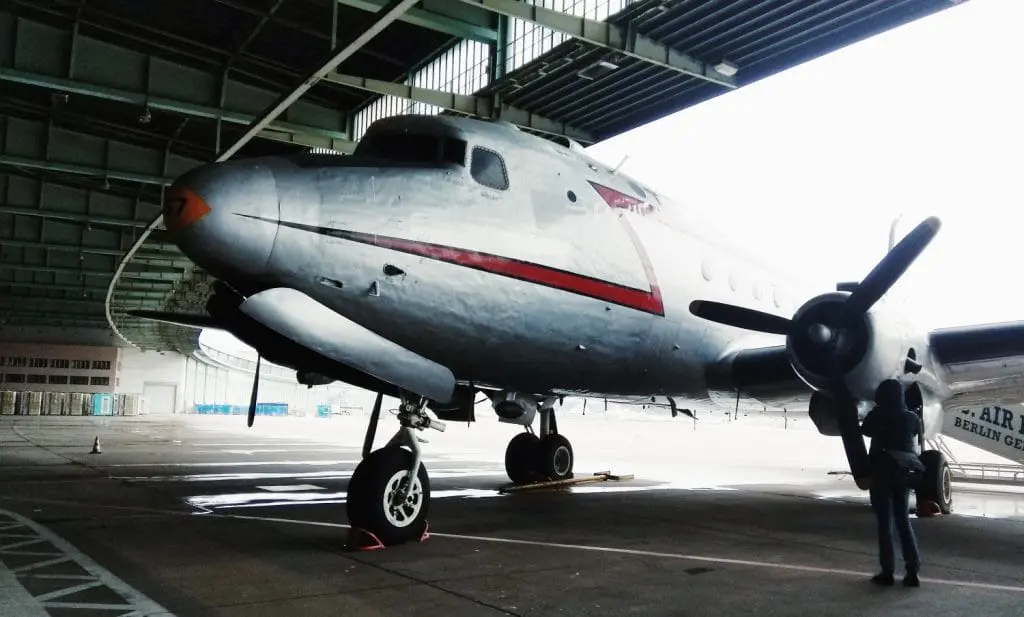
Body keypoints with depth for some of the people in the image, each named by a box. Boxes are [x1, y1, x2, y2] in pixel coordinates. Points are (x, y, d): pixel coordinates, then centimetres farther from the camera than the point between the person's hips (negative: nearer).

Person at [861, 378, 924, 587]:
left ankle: (887, 572, 3)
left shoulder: (876, 415, -9)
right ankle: (912, 571, 6)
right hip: (903, 471, 4)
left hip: (882, 472, -4)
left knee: (885, 522, 2)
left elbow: (865, 431, 11)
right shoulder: (911, 418, 1)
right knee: (903, 520, 12)